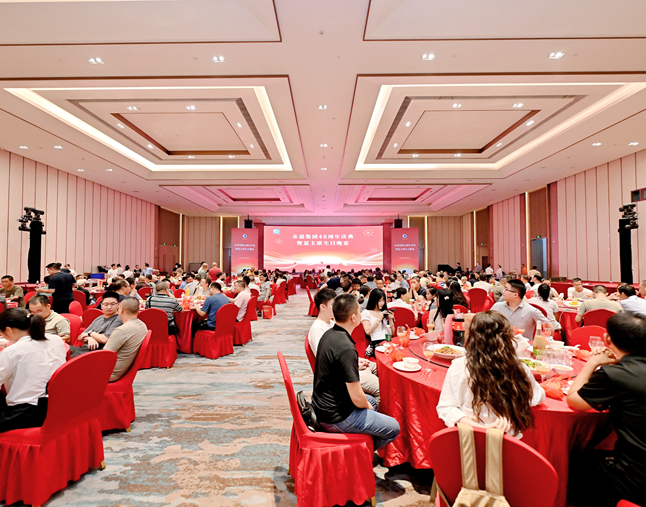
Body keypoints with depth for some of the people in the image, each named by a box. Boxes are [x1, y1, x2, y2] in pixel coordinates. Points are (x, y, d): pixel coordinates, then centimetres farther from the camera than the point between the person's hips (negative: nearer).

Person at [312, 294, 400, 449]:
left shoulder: (328, 334, -2)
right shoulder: (346, 348, -30)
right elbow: (357, 398, -25)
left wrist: (355, 362, 15)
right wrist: (367, 406, -5)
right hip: (335, 418, -9)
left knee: (372, 401, 29)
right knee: (394, 428, 2)